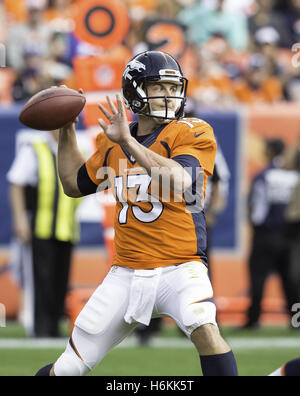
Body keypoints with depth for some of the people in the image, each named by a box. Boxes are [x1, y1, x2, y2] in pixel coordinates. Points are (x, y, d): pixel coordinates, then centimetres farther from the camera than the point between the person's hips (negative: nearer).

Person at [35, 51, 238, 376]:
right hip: (126, 273, 4)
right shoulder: (112, 143, 10)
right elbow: (74, 185, 24)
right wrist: (66, 129, 15)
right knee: (67, 371, 4)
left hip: (179, 269, -4)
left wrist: (129, 142, -25)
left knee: (205, 330, -34)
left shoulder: (192, 134, -5)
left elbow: (177, 184, -23)